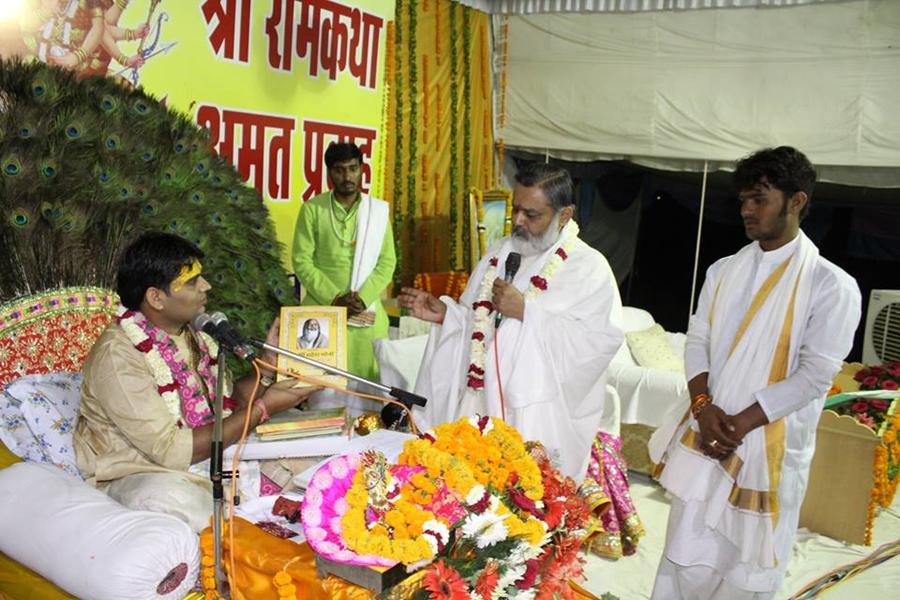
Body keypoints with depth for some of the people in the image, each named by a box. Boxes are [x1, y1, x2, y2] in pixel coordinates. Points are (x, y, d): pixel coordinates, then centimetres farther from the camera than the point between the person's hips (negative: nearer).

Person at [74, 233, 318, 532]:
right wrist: (262, 408, -22)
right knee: (179, 498, -40)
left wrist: (268, 363, -8)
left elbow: (227, 400, 8)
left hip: (203, 459, 8)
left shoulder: (189, 334, 3)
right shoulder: (118, 356, -22)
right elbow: (174, 450, -25)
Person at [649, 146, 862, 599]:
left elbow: (815, 374, -12)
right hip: (706, 435, 4)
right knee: (687, 551, 11)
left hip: (769, 446, -4)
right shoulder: (724, 271, 7)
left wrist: (741, 423, -16)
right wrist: (703, 406, -11)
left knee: (749, 563, 9)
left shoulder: (832, 285, -8)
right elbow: (697, 341, 6)